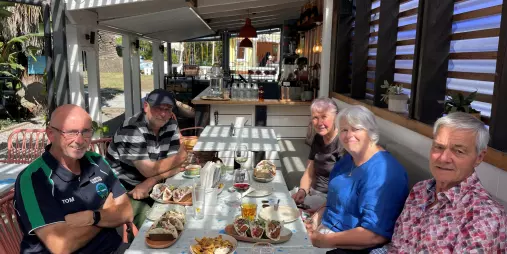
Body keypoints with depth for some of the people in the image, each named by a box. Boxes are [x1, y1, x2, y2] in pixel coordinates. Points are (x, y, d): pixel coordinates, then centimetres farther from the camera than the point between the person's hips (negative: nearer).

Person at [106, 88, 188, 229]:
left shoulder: (171, 125, 0)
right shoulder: (132, 129, -21)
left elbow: (175, 166, -4)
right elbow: (148, 170, -23)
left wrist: (151, 181, -22)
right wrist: (180, 156, -11)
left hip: (149, 188, 6)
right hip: (123, 190, -6)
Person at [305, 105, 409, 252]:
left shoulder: (382, 172, -22)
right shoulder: (348, 159, 6)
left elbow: (376, 234, -27)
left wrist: (325, 241, -21)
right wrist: (317, 217, 0)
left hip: (348, 247, -8)